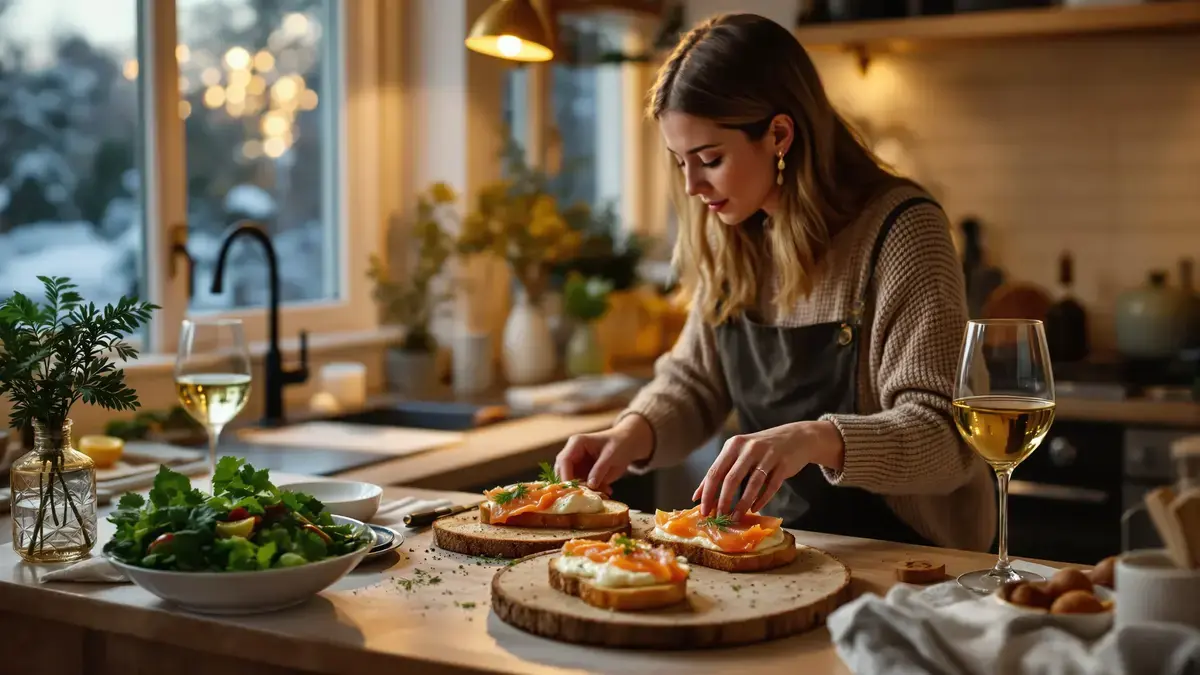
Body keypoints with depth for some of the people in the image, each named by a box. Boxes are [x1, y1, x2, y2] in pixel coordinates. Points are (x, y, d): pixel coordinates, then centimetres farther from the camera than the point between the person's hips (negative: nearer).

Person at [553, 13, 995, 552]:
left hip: (898, 559, -6)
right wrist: (631, 434, -6)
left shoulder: (899, 231, -14)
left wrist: (815, 440, -36)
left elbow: (946, 437, -19)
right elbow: (694, 380, 15)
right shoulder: (731, 239, 6)